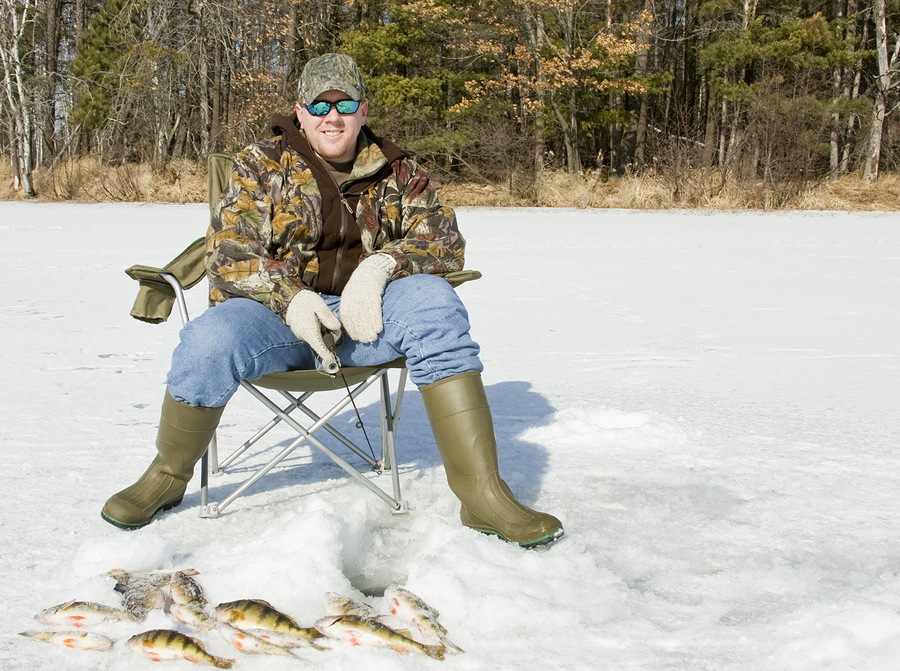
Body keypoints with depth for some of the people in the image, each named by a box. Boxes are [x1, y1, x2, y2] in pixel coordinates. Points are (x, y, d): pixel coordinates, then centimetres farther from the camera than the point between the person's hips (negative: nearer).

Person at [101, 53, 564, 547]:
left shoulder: (398, 172, 11)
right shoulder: (260, 166, 6)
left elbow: (444, 241, 1)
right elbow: (228, 256, -3)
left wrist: (380, 265, -19)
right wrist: (291, 297, -21)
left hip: (365, 315, 1)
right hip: (279, 311, -1)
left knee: (434, 304, -31)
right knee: (209, 344, -33)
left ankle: (482, 494, -32)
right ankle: (168, 477, -3)